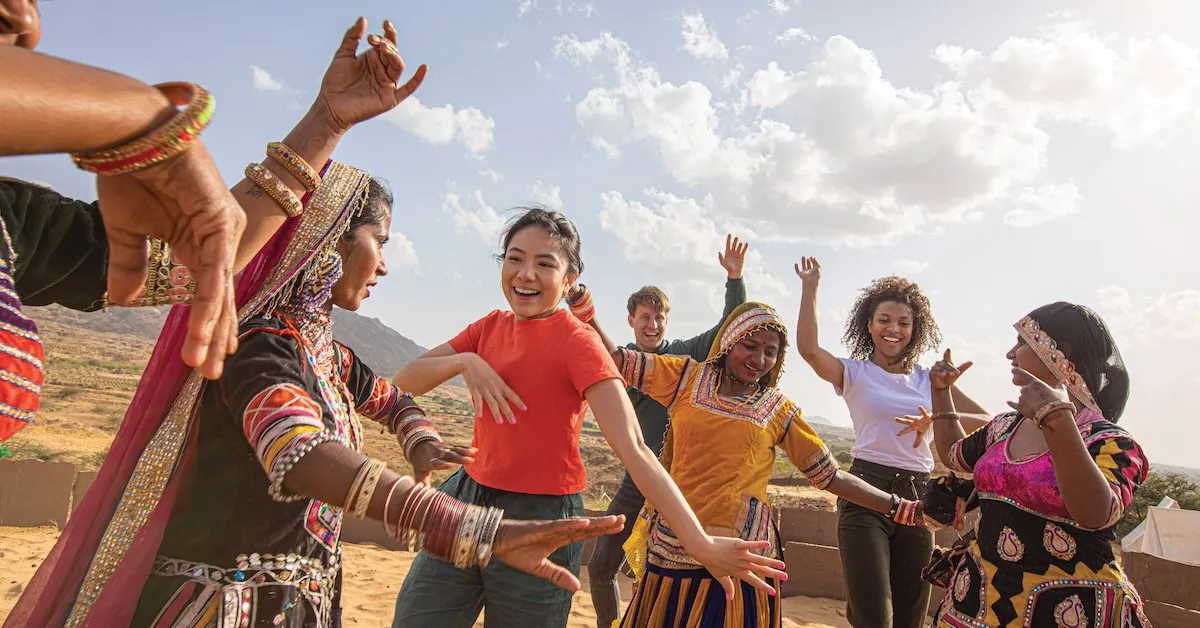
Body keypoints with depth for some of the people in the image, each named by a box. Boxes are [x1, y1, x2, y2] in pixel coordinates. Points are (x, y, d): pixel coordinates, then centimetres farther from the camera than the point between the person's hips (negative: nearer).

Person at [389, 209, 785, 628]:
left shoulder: (578, 342, -15)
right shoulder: (492, 326, 3)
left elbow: (634, 450, -25)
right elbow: (405, 380, 0)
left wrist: (699, 542, -34)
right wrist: (463, 361, -20)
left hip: (540, 517, -5)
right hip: (467, 498, 6)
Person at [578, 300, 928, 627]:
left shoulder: (779, 409, 5)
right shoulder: (687, 377, 4)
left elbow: (829, 475, 9)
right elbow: (619, 362, 1)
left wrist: (900, 509, 6)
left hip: (737, 557, 0)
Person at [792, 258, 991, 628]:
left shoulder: (929, 379, 11)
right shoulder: (854, 373, 2)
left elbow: (986, 420, 2)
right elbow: (808, 348, -18)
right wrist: (809, 287, -15)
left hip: (918, 494, 4)